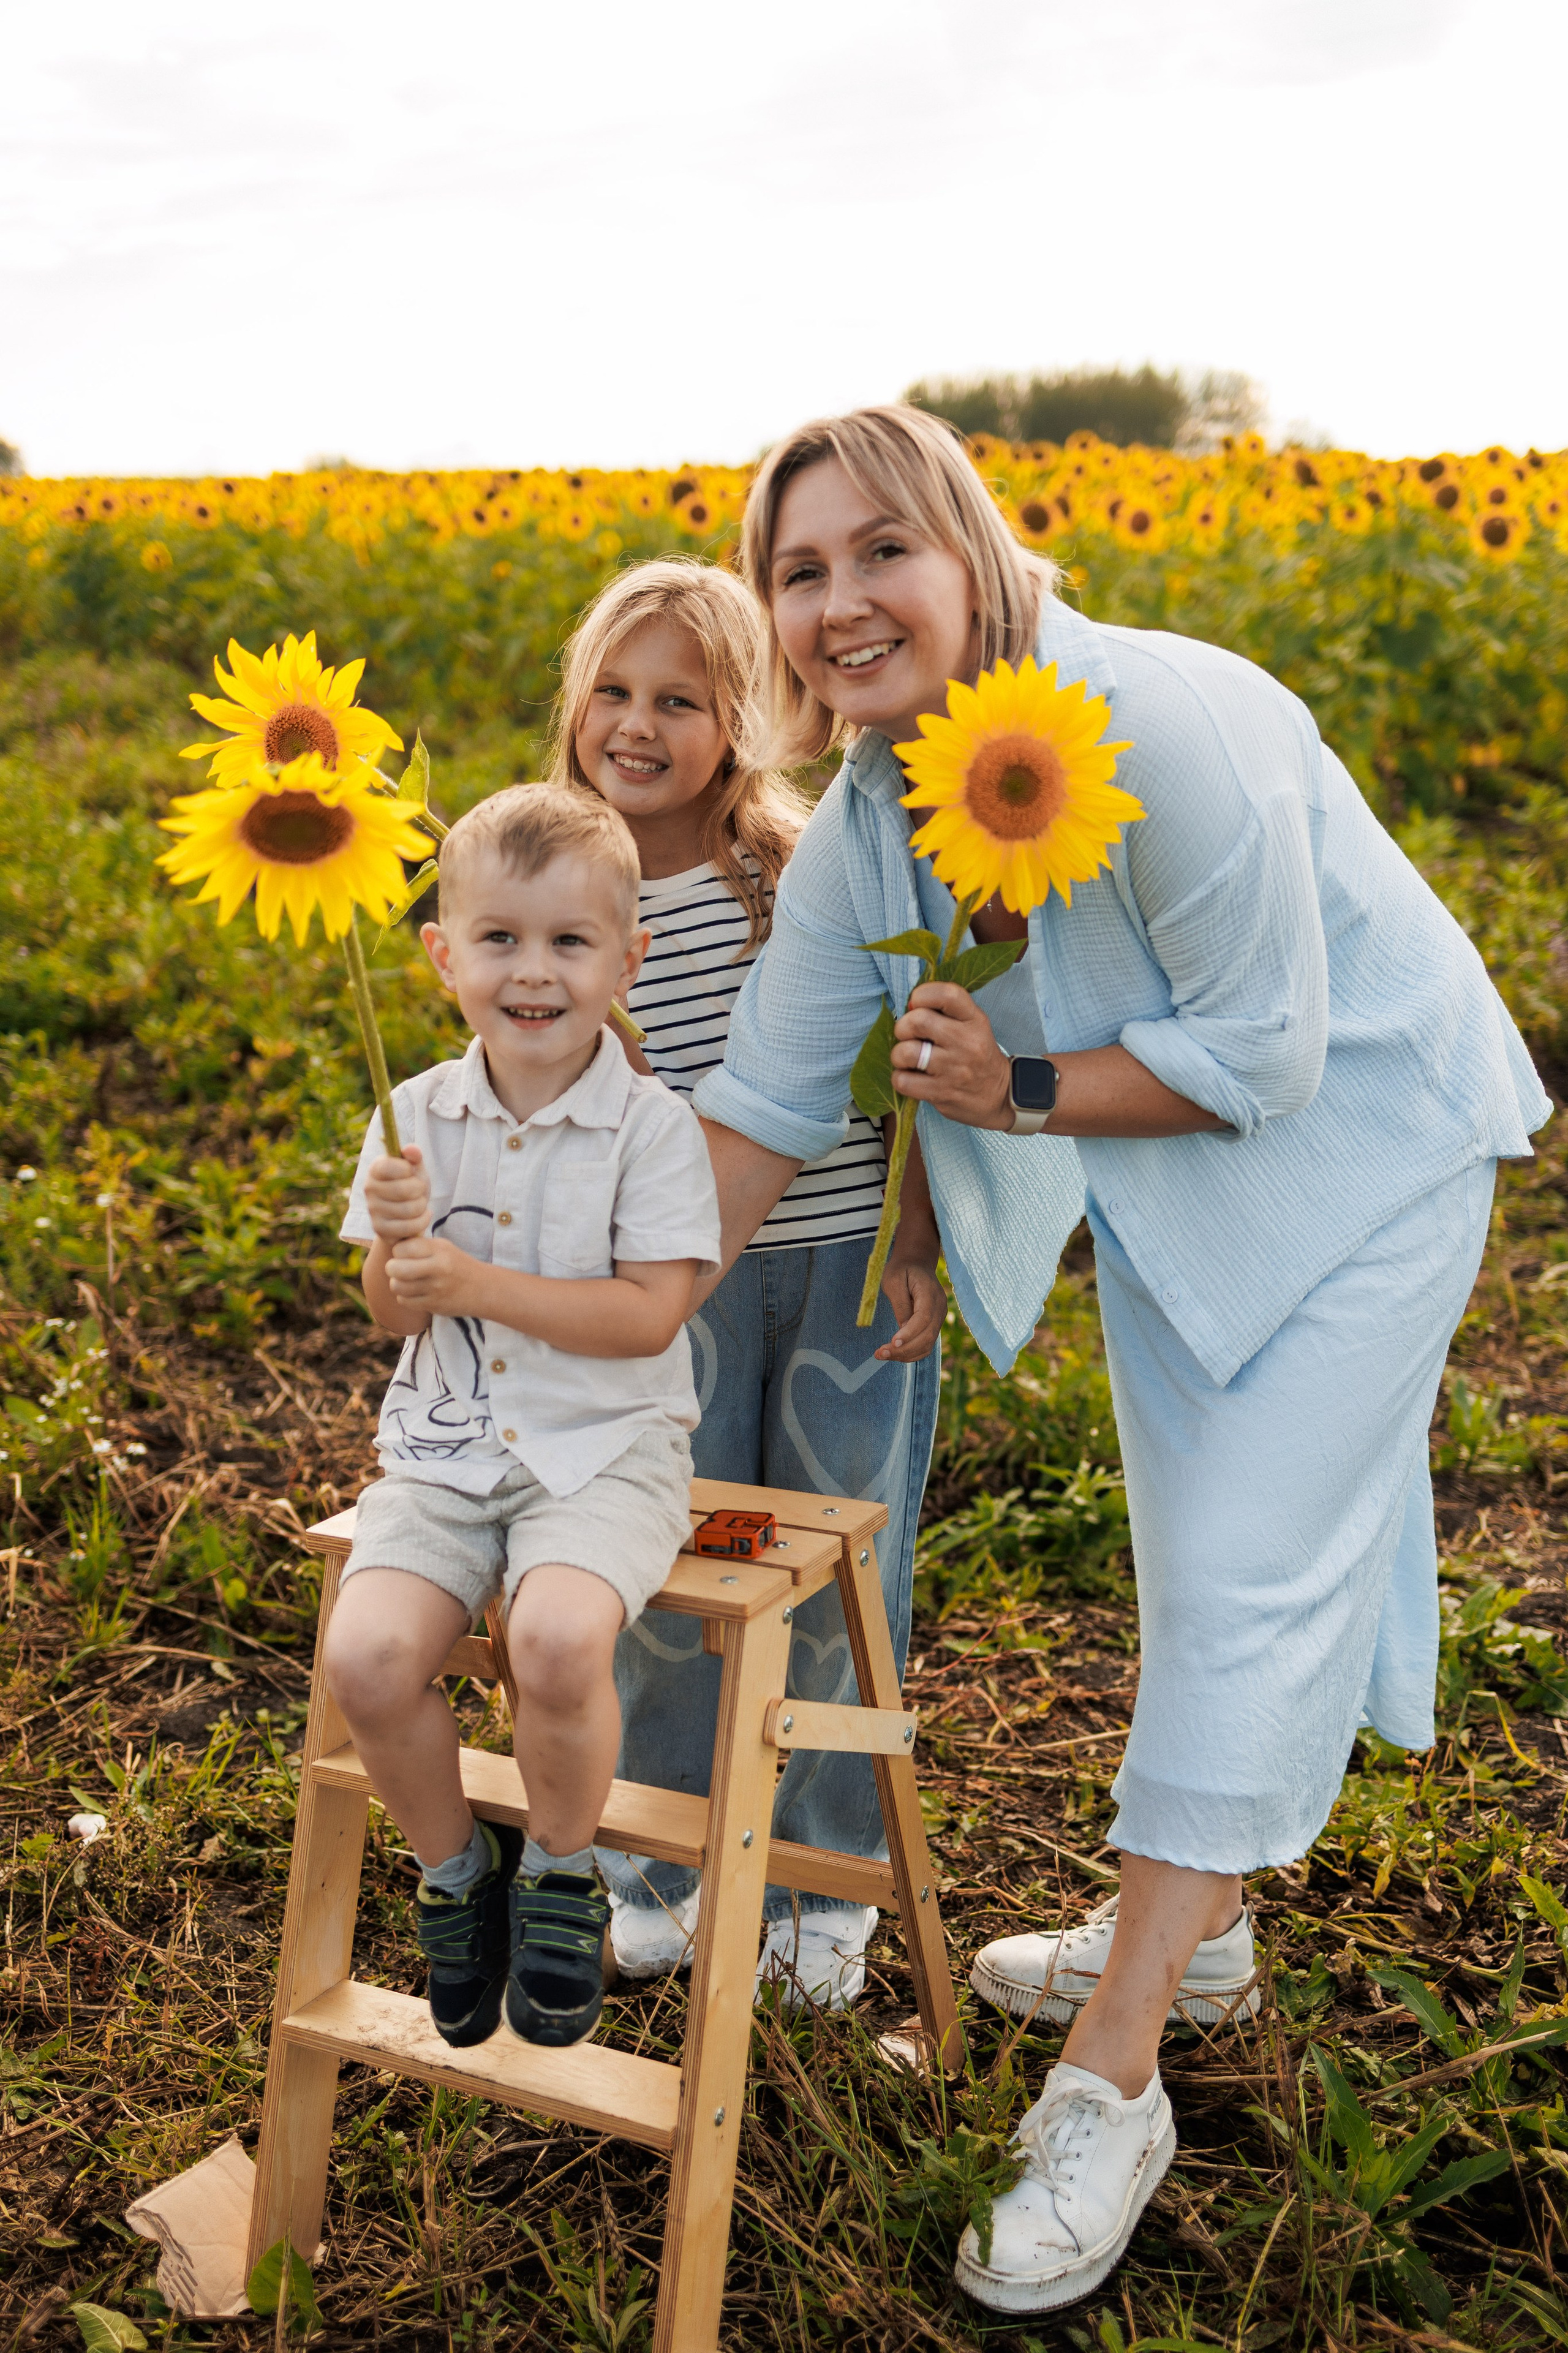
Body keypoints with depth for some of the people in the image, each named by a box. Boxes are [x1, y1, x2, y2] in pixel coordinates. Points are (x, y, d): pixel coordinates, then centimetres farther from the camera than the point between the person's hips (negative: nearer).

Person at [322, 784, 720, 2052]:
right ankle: (456, 1865, 11)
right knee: (367, 1652, -20)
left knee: (557, 1636, -31)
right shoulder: (421, 1116, 4)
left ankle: (562, 1872, 0)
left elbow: (648, 1315, -14)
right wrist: (397, 1245, -16)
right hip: (447, 1448, 4)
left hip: (604, 1450, -3)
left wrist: (477, 1283, -21)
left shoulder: (651, 1125, -7)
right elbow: (397, 1316, 7)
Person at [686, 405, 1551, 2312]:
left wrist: (1017, 1090, -22)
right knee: (1193, 1563, 17)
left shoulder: (1159, 730, -33)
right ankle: (1193, 1927, 37)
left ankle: (1110, 2079, 0)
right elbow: (761, 1109, -5)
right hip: (1159, 1179, 7)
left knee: (1253, 1578, -7)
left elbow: (1261, 1057, -27)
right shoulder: (860, 829, -11)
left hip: (1357, 1151, -7)